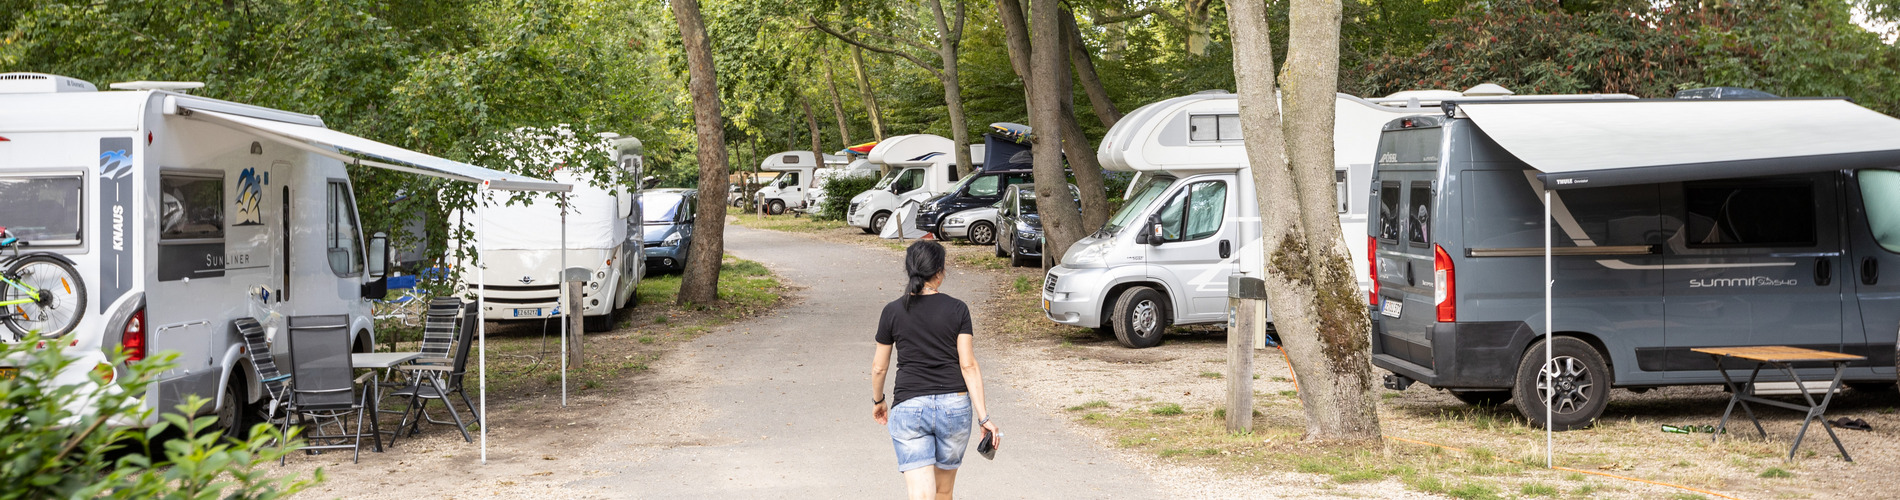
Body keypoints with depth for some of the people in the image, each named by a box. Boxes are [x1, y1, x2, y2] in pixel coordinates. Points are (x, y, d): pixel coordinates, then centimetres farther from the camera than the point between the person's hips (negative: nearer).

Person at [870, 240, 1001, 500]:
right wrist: (984, 417, -7)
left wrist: (878, 400, 26)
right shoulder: (957, 310, -2)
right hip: (954, 406, 1)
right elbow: (969, 365, -7)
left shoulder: (893, 312, -1)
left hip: (908, 408, -1)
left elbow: (879, 366, 7)